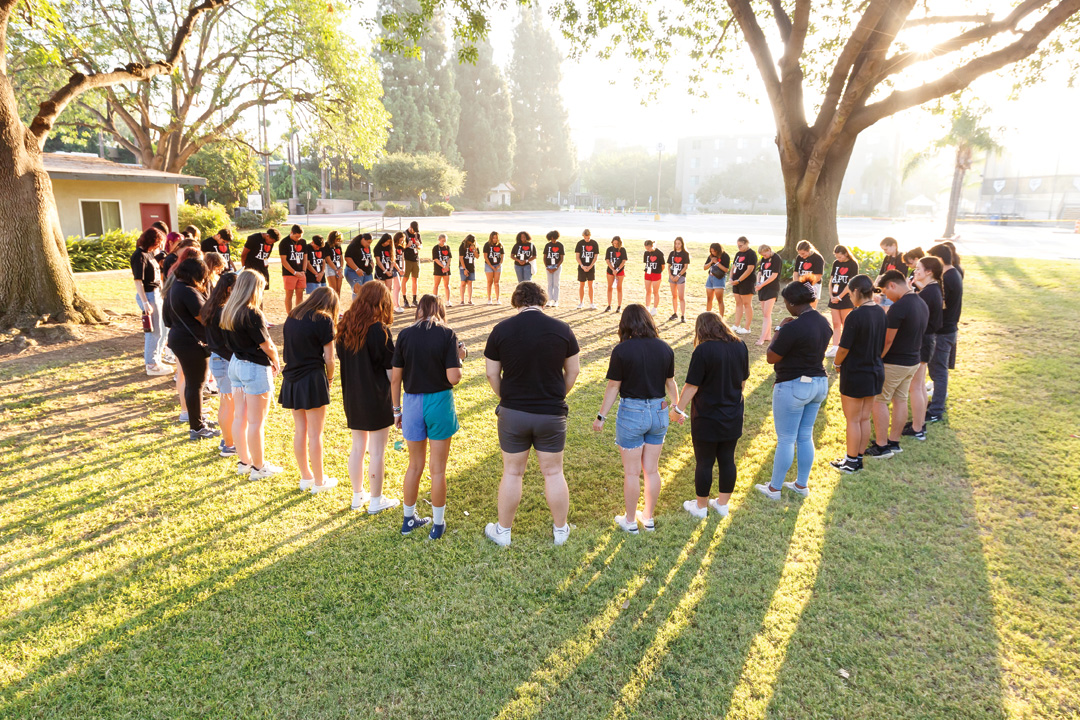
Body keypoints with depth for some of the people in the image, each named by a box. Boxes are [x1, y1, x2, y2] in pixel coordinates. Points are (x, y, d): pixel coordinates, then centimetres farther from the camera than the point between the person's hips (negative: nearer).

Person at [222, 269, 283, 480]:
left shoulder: (228, 311, 3)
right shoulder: (252, 314, -21)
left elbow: (230, 342, 9)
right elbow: (267, 345, -16)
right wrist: (276, 362, 5)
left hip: (235, 364, 8)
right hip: (255, 368, -8)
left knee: (239, 417, 15)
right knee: (256, 421, 2)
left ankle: (244, 461, 28)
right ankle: (258, 467, 13)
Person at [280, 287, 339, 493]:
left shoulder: (292, 317, 10)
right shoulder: (323, 320, -9)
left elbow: (284, 346, 15)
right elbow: (328, 358, -9)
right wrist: (330, 378, 6)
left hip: (291, 380, 6)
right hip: (313, 379, -6)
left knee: (299, 430, 15)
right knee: (315, 433, 3)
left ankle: (305, 477, 27)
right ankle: (319, 482, 14)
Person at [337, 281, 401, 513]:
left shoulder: (345, 327, 0)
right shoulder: (379, 330, -17)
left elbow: (341, 359, 9)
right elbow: (391, 370, -13)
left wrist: (349, 392, 18)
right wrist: (397, 403, -5)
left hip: (352, 398, 6)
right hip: (376, 399, -6)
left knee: (357, 447, 19)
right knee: (377, 452, 7)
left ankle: (358, 495, 32)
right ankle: (376, 501, 19)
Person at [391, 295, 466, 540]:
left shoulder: (405, 335, -2)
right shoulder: (447, 335, -9)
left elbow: (395, 378, -1)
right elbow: (453, 377, -16)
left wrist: (397, 409, 10)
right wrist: (459, 357, 4)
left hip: (412, 402, 3)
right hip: (439, 402, -2)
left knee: (415, 465, 20)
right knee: (438, 469, 11)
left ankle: (408, 519, 33)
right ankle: (438, 524, 22)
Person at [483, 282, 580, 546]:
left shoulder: (501, 330, -7)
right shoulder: (562, 329, -6)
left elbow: (492, 374, -2)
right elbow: (573, 371, 2)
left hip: (513, 413, 0)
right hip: (552, 414, 0)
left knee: (512, 473, 13)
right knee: (553, 472, 14)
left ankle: (503, 531, 28)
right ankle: (560, 530, 29)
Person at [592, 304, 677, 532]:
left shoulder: (622, 350, -14)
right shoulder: (665, 349, -1)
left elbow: (613, 387, -10)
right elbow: (670, 383, 9)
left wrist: (601, 416, 0)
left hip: (631, 413, -4)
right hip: (659, 412, 5)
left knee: (632, 472, 8)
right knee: (652, 469, 16)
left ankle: (630, 521, 23)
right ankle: (649, 518, 30)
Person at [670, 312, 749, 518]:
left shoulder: (703, 350, -19)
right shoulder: (740, 346, 0)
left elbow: (692, 386, -17)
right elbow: (743, 381, 10)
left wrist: (678, 409, -4)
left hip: (707, 419, -6)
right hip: (733, 417, 6)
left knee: (704, 463, 8)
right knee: (727, 461, 16)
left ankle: (701, 506, 24)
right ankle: (722, 504, 30)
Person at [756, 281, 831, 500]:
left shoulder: (793, 328, -24)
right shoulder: (824, 323, 3)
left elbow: (771, 358, -15)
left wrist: (779, 329, -8)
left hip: (793, 387, -8)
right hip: (819, 383, 8)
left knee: (786, 439, 4)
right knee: (806, 437, 18)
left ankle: (774, 488, 17)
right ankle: (802, 484, 30)